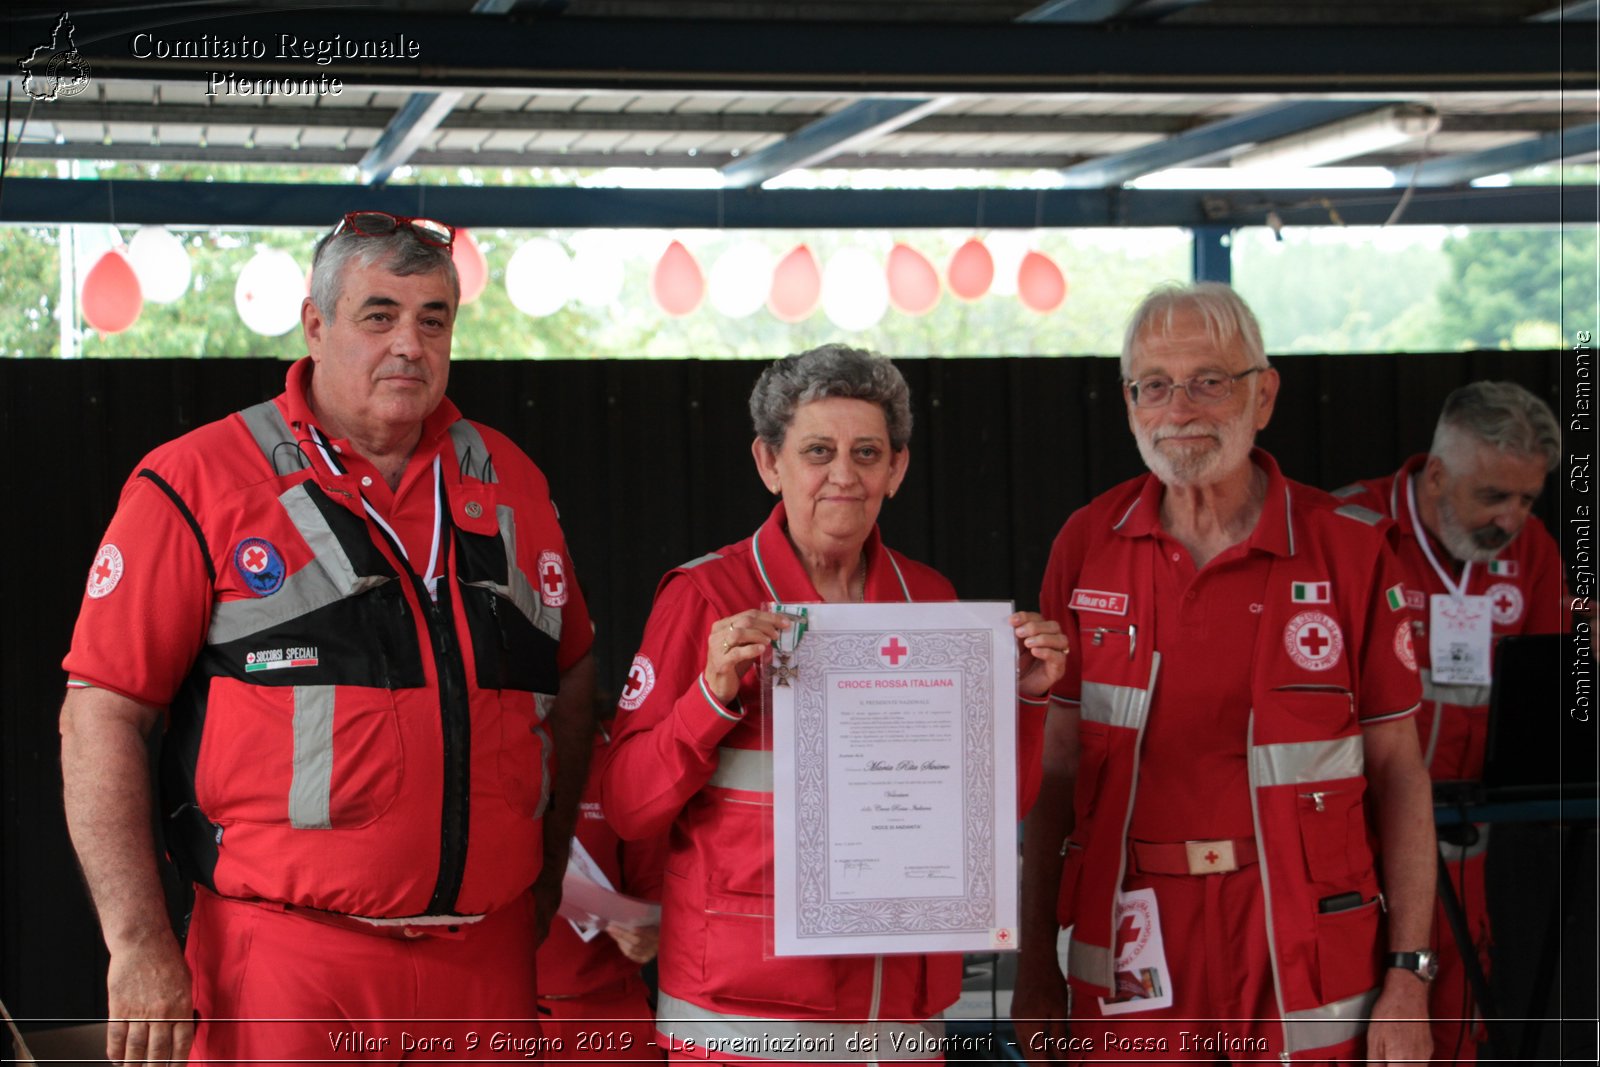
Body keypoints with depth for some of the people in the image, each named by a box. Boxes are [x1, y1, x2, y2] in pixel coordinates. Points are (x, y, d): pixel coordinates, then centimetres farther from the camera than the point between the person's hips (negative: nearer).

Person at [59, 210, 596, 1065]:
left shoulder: (508, 481, 11)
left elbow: (571, 675, 20)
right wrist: (138, 945, -11)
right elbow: (102, 714, -6)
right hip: (287, 960, -4)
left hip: (489, 960, 4)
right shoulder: (198, 483, -3)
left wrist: (549, 878, 15)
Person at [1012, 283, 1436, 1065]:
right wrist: (1035, 962, 3)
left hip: (1306, 967, -1)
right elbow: (1057, 763, 5)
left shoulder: (1351, 548, -3)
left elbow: (1398, 771, -2)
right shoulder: (1086, 544, 3)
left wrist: (1407, 975, -6)